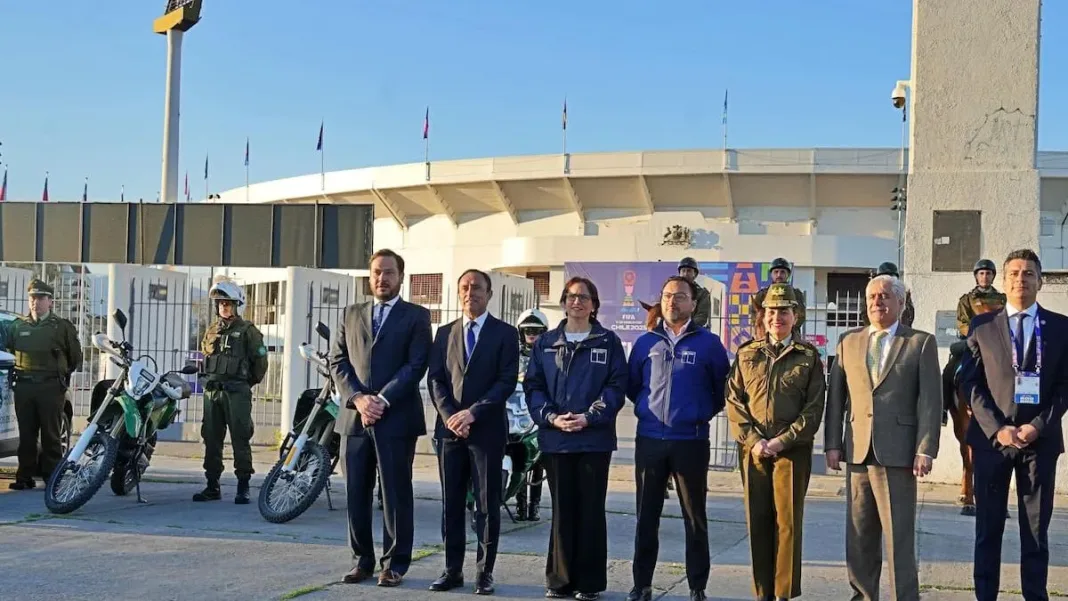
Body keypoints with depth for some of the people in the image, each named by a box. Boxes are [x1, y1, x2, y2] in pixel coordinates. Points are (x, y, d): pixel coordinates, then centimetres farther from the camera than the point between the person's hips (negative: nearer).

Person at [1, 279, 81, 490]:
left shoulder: (62, 327, 5)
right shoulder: (17, 326, 14)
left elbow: (75, 357, 11)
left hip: (51, 387, -3)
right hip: (24, 386, 3)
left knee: (51, 434, -1)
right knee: (26, 434, 6)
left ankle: (52, 477, 2)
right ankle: (25, 476, 11)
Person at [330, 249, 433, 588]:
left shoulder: (416, 316, 4)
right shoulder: (352, 314, 16)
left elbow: (416, 365, -5)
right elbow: (338, 362, 8)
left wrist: (383, 400, -14)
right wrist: (358, 398, -8)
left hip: (397, 417, -3)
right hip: (355, 417, 4)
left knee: (396, 493, 1)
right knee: (356, 493, 6)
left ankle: (395, 563, 9)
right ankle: (362, 560, 16)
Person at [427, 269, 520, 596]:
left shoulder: (505, 333, 2)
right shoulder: (444, 333, 13)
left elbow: (507, 381, -6)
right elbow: (435, 379, 7)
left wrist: (473, 413, -15)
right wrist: (449, 415, -9)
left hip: (487, 429, -3)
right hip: (450, 428, 3)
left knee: (487, 505, 1)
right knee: (451, 503, 6)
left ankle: (484, 572, 7)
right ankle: (453, 569, 13)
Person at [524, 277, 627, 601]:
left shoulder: (609, 342, 4)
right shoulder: (546, 343, 10)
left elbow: (616, 386, -3)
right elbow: (533, 386, 6)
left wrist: (589, 417, -15)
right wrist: (551, 417, -10)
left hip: (595, 438, -2)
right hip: (555, 438, 2)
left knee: (591, 510, 2)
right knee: (562, 509, 7)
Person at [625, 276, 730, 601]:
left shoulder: (709, 343, 0)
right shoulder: (646, 342, 6)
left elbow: (723, 388, 6)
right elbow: (632, 385, 16)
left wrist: (703, 413, 3)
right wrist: (648, 407, 8)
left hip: (691, 441, -2)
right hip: (649, 439, 2)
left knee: (695, 517, 5)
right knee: (646, 516, 8)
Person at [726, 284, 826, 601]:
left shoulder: (809, 356, 4)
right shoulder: (746, 354, 11)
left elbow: (814, 407, -2)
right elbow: (734, 401, 6)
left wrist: (781, 442, -10)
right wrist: (753, 440, -7)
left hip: (792, 450, -2)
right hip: (753, 449, 2)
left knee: (788, 523, -1)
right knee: (757, 523, 5)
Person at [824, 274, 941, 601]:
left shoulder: (921, 343, 2)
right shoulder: (848, 341, 12)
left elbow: (930, 400, -3)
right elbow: (835, 396, 10)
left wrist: (925, 450, -10)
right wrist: (832, 444, 4)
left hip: (898, 453, -4)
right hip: (857, 452, 4)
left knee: (899, 536, -2)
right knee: (859, 536, 10)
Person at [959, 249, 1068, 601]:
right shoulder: (982, 326, 5)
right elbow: (970, 384, 1)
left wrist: (1038, 426, -11)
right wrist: (997, 429, -10)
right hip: (991, 437, 0)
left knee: (1036, 530, 5)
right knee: (988, 528, 5)